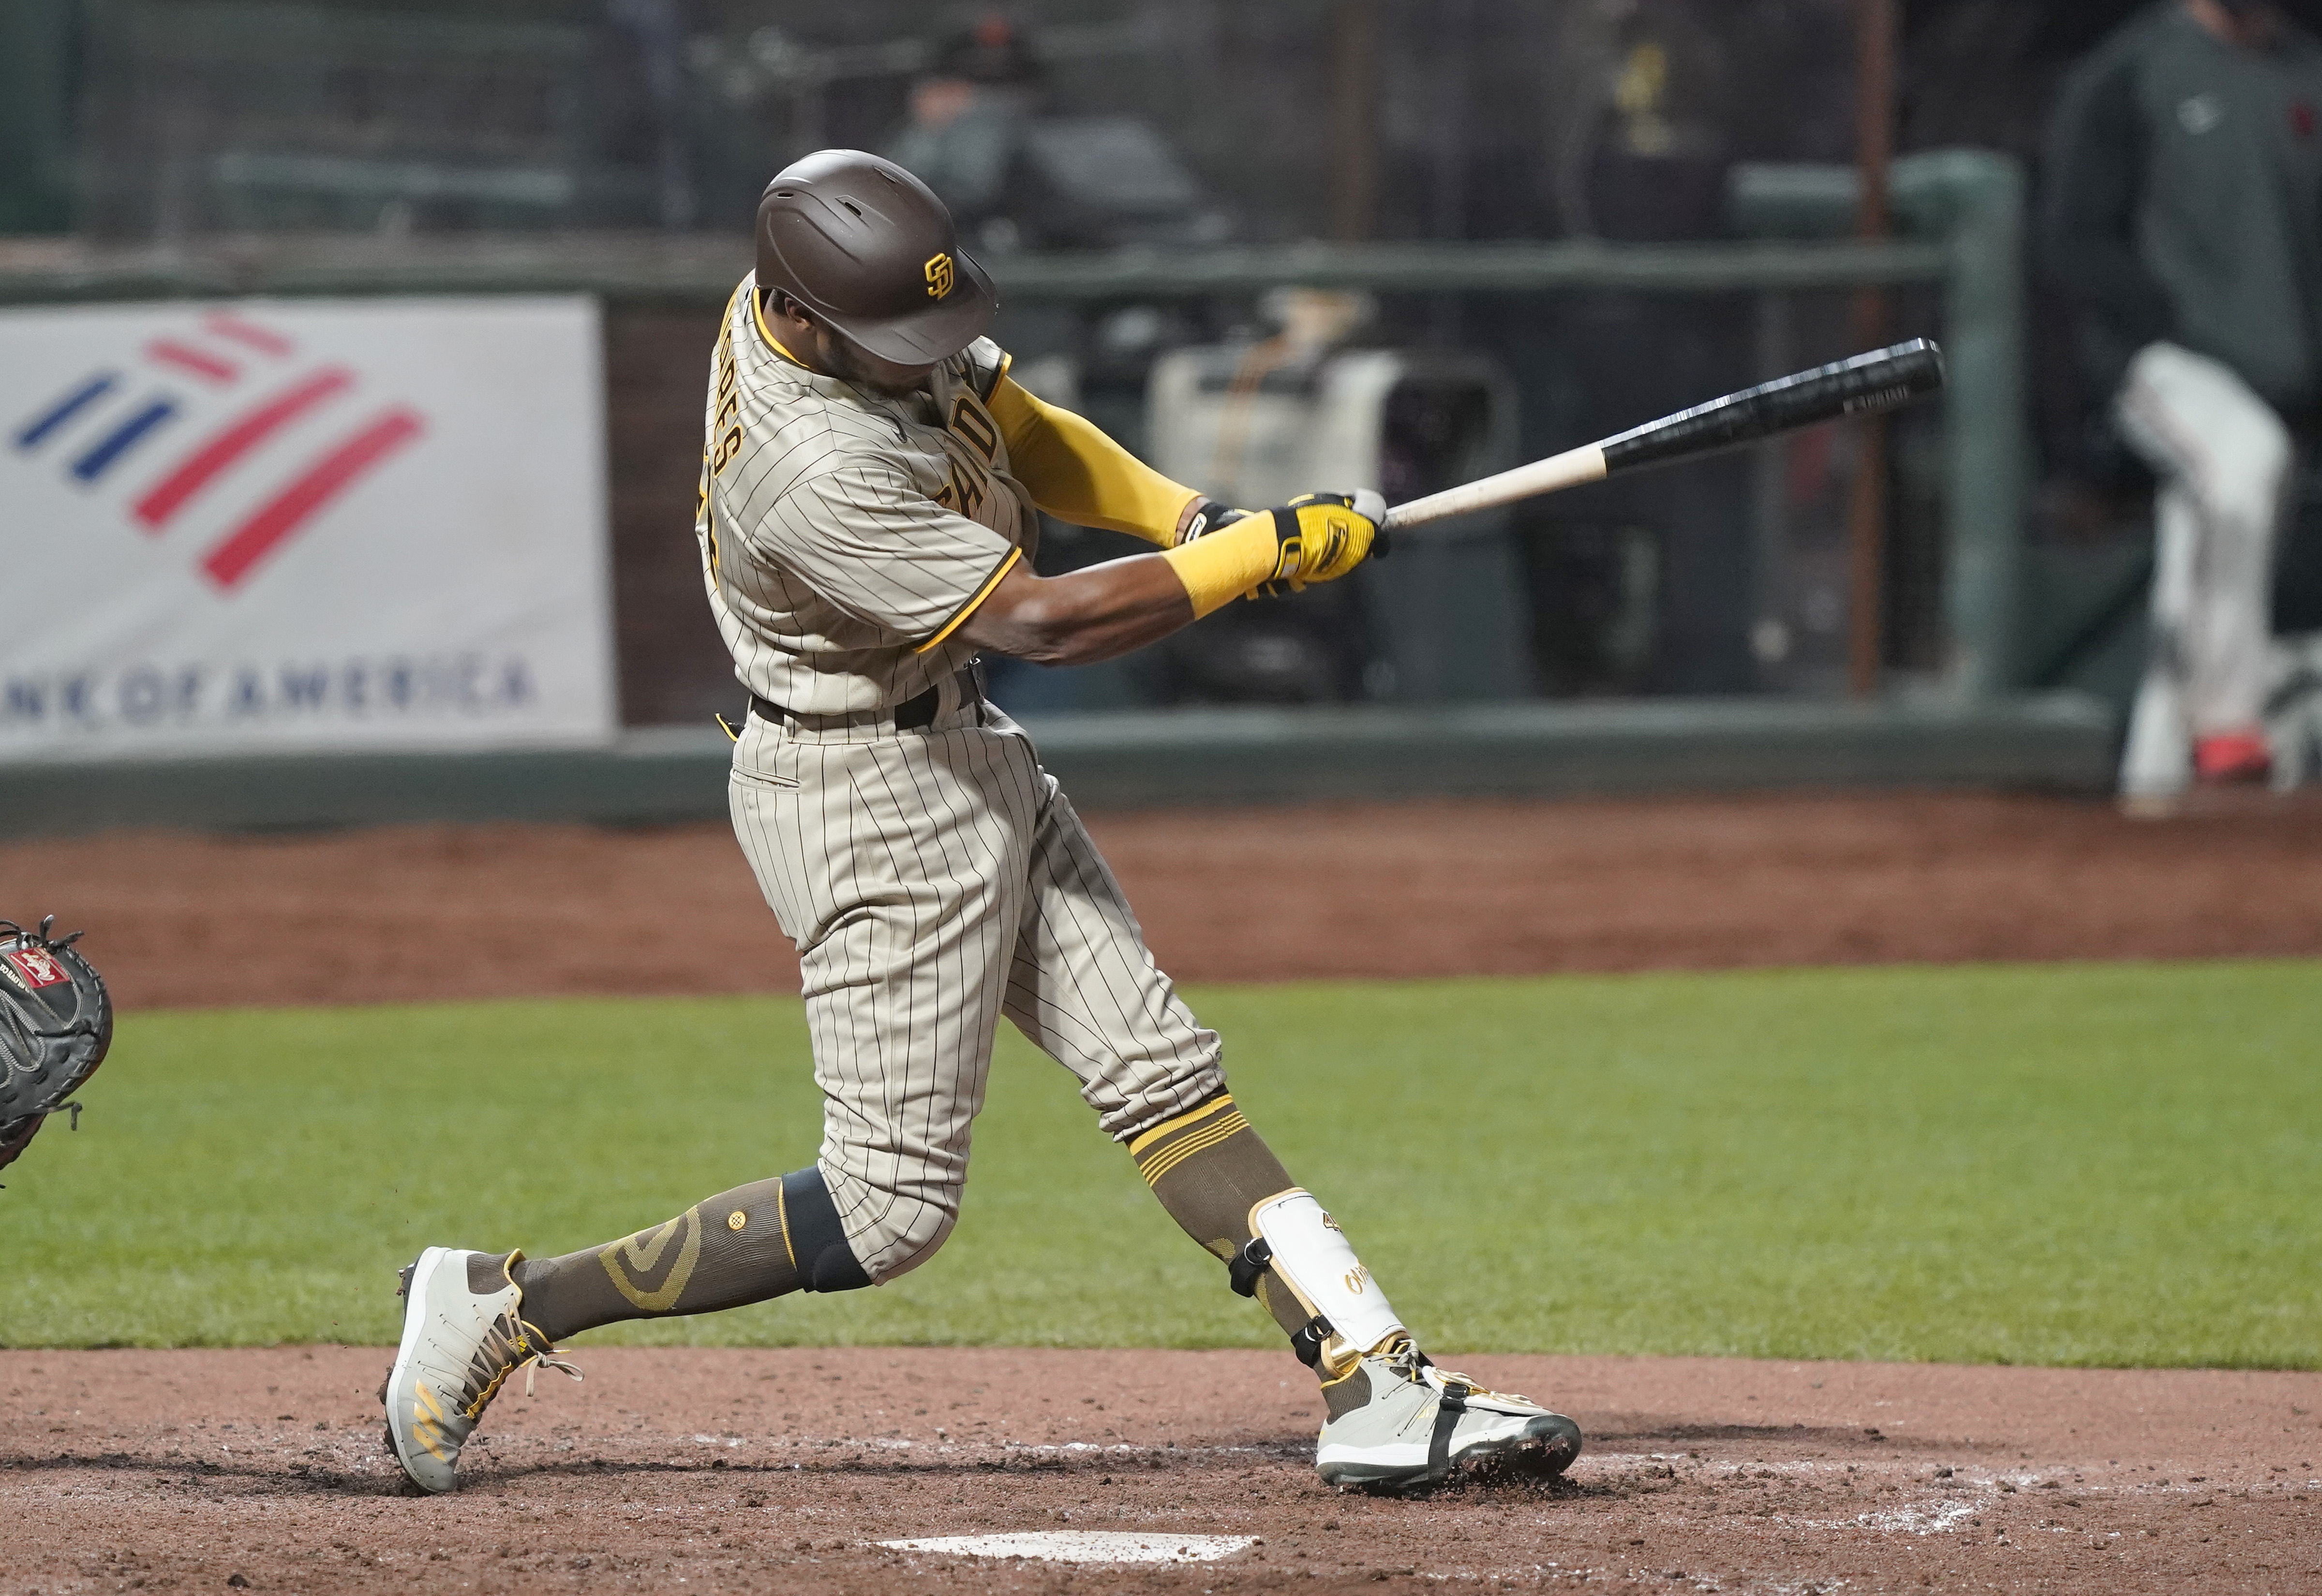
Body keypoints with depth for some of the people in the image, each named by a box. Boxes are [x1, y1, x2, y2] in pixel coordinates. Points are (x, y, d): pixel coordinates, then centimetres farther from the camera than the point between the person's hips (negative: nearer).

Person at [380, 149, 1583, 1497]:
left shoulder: (856, 296, -6)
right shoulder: (814, 470, -33)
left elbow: (1014, 424, 11)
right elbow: (1045, 622, -29)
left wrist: (1187, 517, -5)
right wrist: (1270, 551, -22)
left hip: (964, 747, 10)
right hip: (872, 795, -10)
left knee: (1162, 1072, 6)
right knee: (892, 1209, -5)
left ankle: (1380, 1385, 5)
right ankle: (504, 1308, 2)